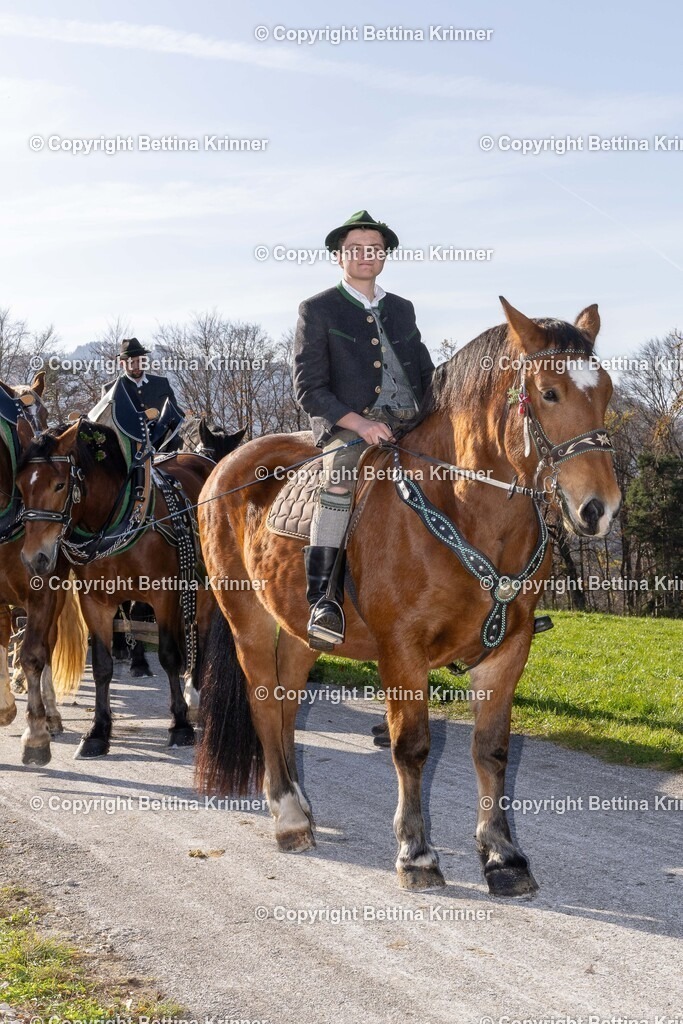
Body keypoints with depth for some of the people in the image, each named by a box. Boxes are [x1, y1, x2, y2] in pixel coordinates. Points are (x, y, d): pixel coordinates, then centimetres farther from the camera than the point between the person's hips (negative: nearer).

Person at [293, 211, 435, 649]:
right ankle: (322, 597, -38)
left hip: (411, 426, 5)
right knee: (343, 475, -36)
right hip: (348, 430, -5)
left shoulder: (402, 309, 20)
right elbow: (308, 389, -3)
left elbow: (428, 377, 24)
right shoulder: (318, 310, 5)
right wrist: (359, 423, -17)